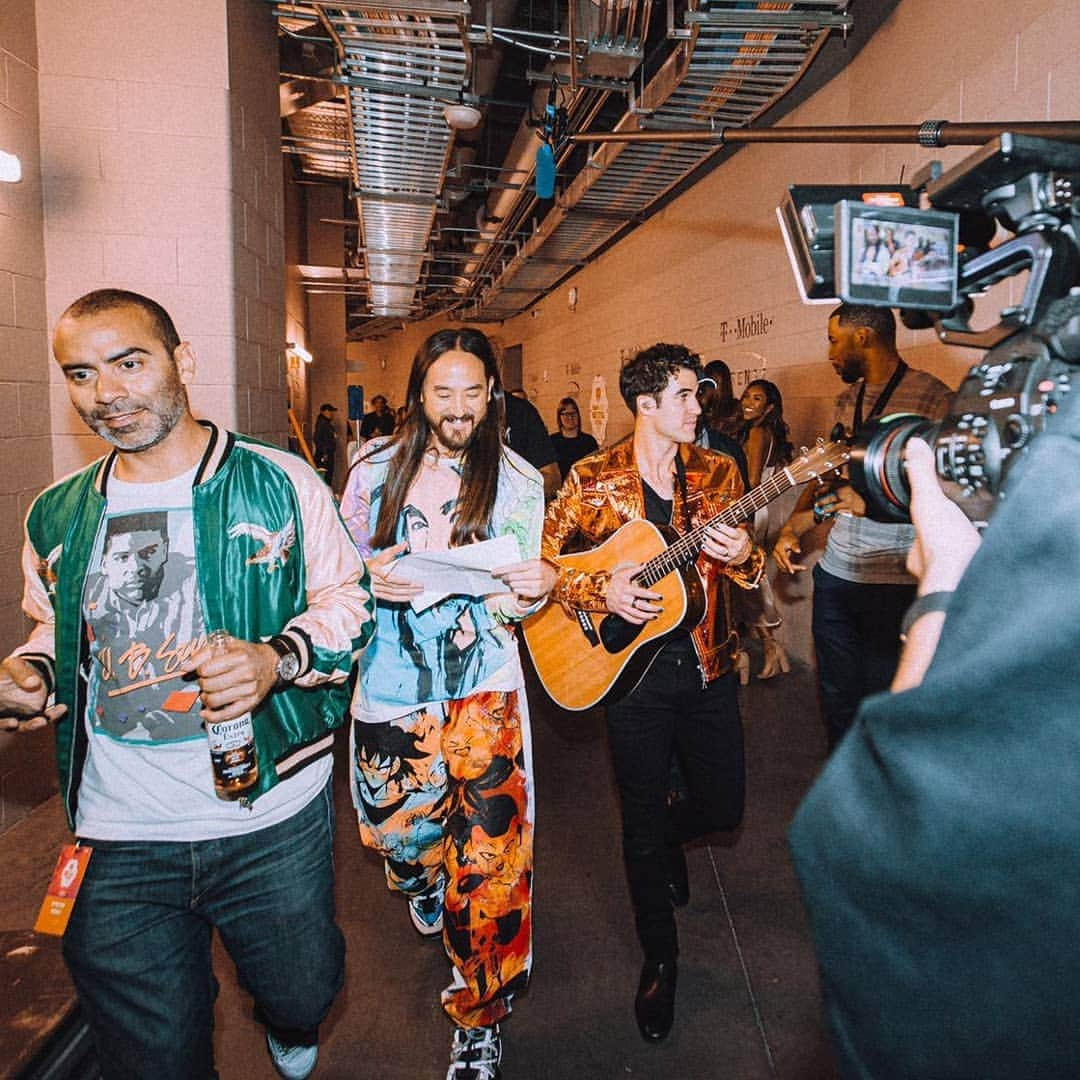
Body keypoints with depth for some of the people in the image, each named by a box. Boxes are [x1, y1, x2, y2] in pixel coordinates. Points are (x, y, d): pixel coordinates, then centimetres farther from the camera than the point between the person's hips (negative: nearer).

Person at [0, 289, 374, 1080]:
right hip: (118, 842, 3)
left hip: (273, 818, -2)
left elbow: (349, 598, -3)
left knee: (302, 991, 20)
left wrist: (279, 659, -21)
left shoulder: (278, 483, -7)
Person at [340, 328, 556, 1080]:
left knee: (488, 854, -1)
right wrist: (368, 579, -15)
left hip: (482, 686, -1)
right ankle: (427, 883, 56)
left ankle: (480, 1018, 22)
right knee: (395, 828, 17)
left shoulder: (518, 481, -1)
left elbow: (508, 606, 0)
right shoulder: (376, 470, 0)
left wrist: (537, 588, -23)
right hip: (391, 683, 2)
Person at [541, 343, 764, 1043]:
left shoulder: (718, 473, 2)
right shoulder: (593, 479, -6)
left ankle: (668, 838, 49)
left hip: (707, 667, 3)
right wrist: (599, 593, -19)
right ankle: (660, 955, 33)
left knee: (723, 807, 11)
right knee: (643, 818, 9)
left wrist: (743, 556, -20)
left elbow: (752, 573, 4)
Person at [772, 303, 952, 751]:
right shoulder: (848, 398, 12)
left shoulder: (931, 396, -12)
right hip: (835, 573, 7)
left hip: (896, 581, -7)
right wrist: (792, 528, 8)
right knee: (836, 696, 18)